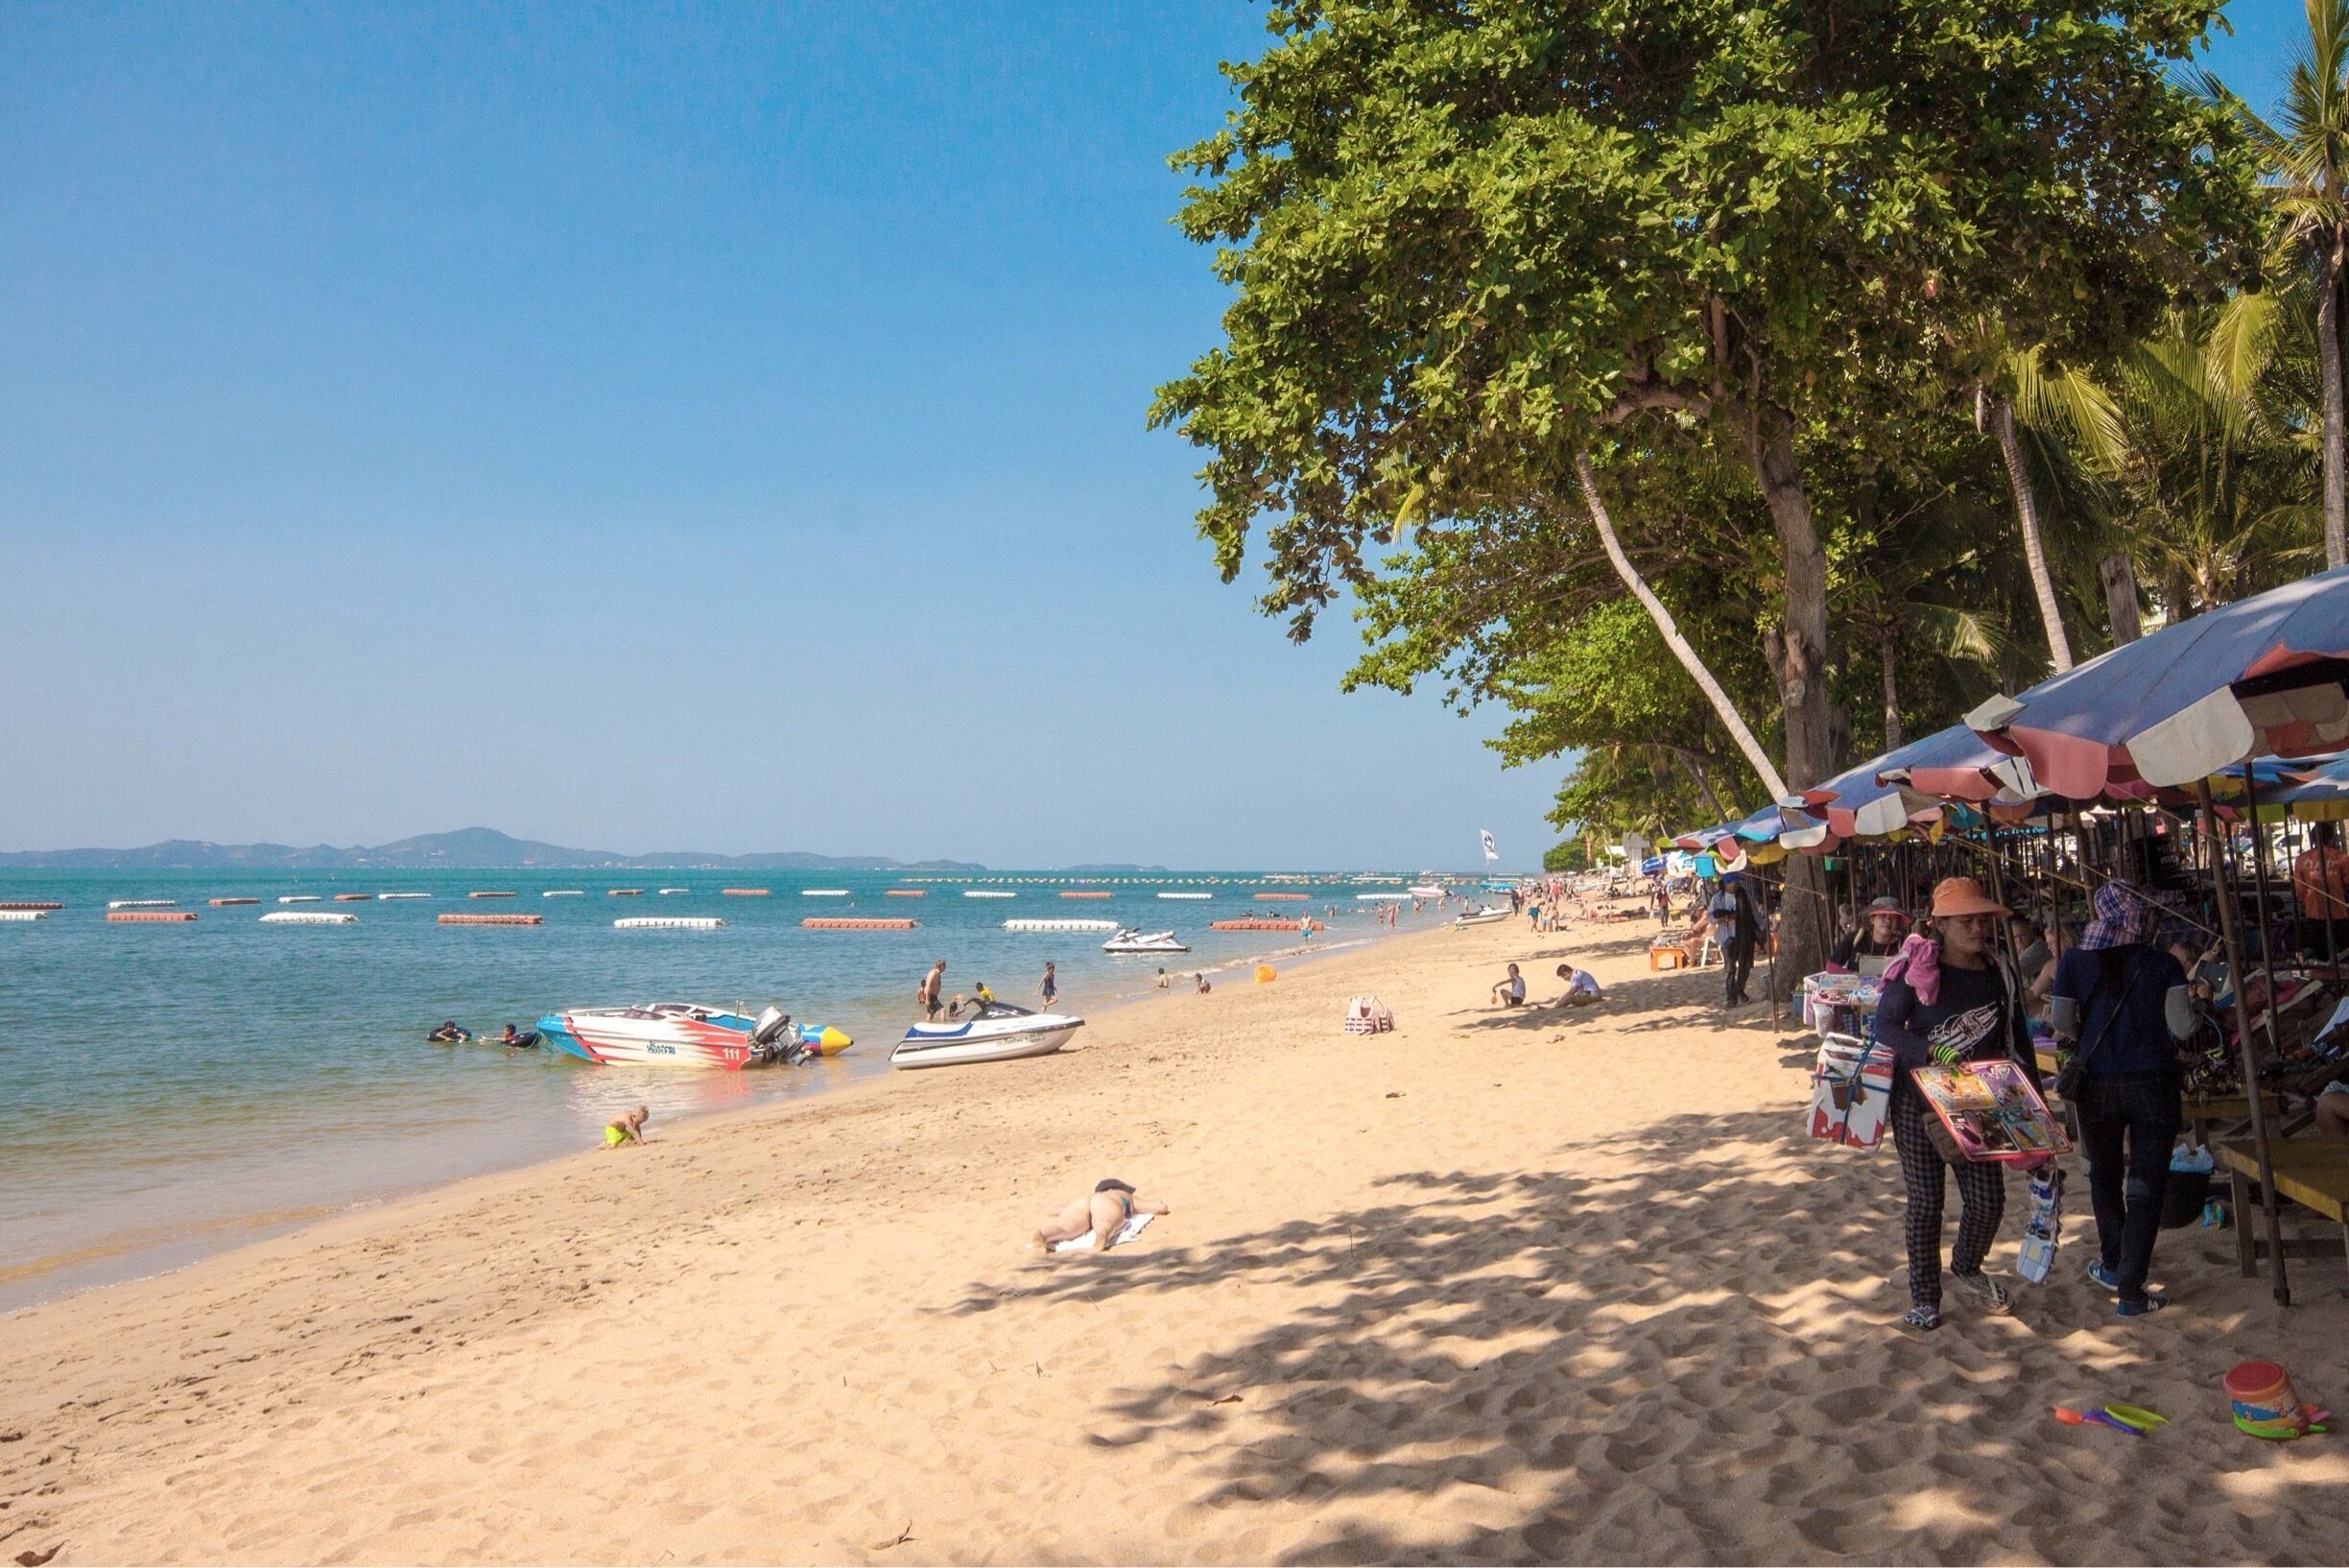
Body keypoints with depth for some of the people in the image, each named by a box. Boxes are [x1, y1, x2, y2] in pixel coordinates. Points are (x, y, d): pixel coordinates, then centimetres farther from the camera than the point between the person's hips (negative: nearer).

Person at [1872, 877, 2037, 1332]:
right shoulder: (1916, 970, -10)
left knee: (1988, 1199, 3)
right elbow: (1884, 1025, -15)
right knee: (1925, 1201, 3)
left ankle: (1967, 1267, 35)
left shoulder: (1999, 974, 5)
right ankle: (1924, 1295, 19)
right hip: (1919, 1102, -4)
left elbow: (2017, 1039, 12)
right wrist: (1931, 1051, -31)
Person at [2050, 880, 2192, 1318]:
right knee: (2145, 1186, 4)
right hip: (2153, 1082, -1)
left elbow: (2062, 1023, -1)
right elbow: (2182, 1026, -9)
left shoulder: (2073, 962, -4)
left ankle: (2113, 1267, 36)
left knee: (2105, 1177, 21)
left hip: (2097, 1082, 2)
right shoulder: (2163, 964, -7)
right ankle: (2131, 1292, 2)